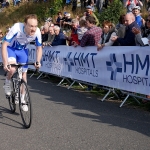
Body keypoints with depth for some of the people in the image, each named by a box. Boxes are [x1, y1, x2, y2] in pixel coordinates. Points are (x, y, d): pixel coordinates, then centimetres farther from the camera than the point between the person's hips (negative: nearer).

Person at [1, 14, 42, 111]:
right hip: (11, 48, -3)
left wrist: (38, 61, -24)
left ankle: (22, 100, 22)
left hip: (22, 50, 3)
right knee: (12, 69, -30)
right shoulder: (17, 28, -38)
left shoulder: (37, 32, -27)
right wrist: (5, 63, -39)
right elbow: (4, 45, -33)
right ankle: (7, 84, 4)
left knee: (23, 74, 5)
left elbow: (39, 48, -9)